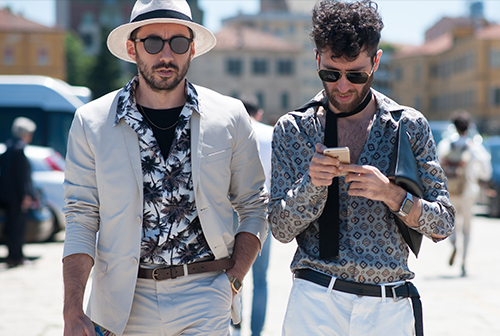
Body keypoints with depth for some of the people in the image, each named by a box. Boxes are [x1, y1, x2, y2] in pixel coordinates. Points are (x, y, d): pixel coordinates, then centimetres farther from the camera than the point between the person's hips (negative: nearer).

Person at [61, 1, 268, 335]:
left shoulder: (229, 117, 2)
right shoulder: (91, 122, 0)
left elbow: (254, 207, 8)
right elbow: (81, 222, 0)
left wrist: (234, 280, -4)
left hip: (204, 296, 0)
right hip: (124, 301, 0)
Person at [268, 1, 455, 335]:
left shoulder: (410, 126, 3)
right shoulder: (292, 129, 3)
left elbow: (443, 225, 2)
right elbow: (281, 229, 1)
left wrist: (391, 194, -14)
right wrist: (312, 183, -16)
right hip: (315, 302, 0)